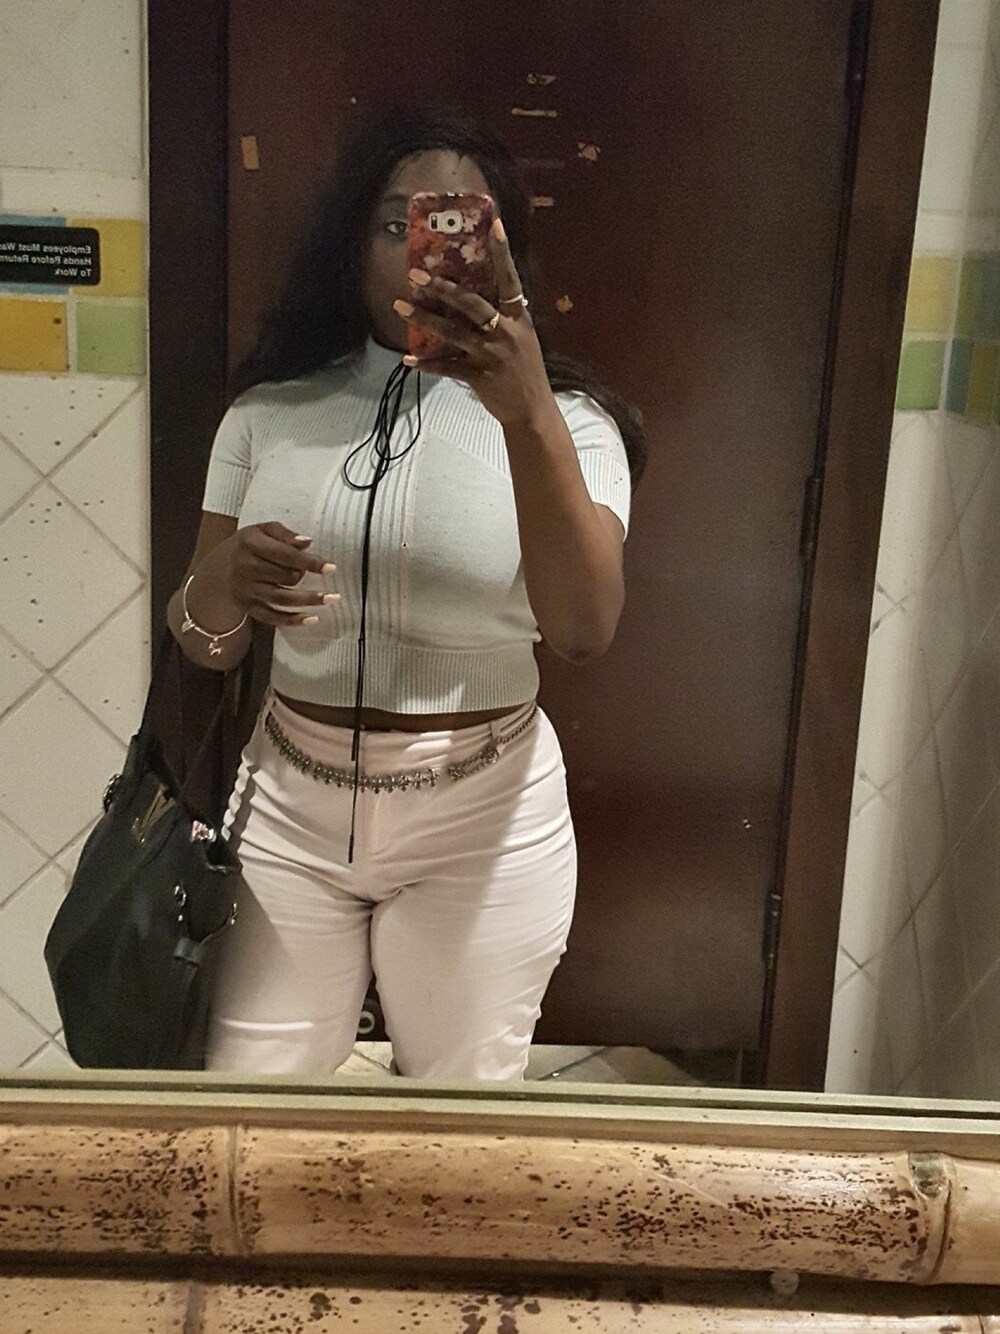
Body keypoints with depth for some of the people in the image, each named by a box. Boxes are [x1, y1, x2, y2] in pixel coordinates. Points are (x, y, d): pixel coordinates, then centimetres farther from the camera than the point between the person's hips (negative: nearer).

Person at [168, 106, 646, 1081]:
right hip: (290, 810, 2)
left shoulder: (565, 419, -9)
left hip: (482, 824, -1)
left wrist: (529, 417, -40)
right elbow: (205, 645, 3)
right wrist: (224, 585, -21)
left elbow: (584, 631, -26)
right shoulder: (272, 409, -1)